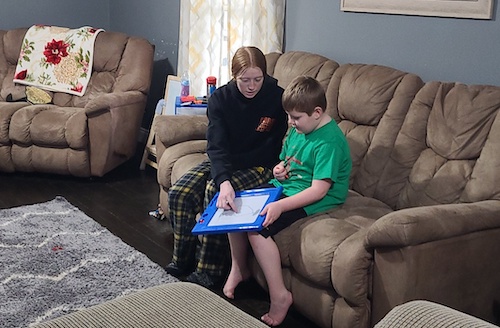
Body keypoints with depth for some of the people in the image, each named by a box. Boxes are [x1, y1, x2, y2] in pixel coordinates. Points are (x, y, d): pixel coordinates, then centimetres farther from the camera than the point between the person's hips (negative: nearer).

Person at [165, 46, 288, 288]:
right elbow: (216, 146, -20)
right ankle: (182, 262, 0)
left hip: (259, 166, -4)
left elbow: (272, 148, -9)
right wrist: (223, 180, -40)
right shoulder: (220, 98, -9)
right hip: (222, 162, 4)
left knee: (214, 192, -29)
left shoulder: (277, 98, -14)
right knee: (178, 194, -16)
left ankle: (208, 272, -20)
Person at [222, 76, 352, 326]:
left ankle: (279, 296, -15)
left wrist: (280, 205, -33)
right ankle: (238, 268, 14)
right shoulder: (297, 130, 6)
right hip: (284, 186, 10)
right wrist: (280, 169, -2)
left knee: (257, 228, -25)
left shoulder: (329, 141, -22)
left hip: (313, 201, -9)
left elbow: (318, 190, -26)